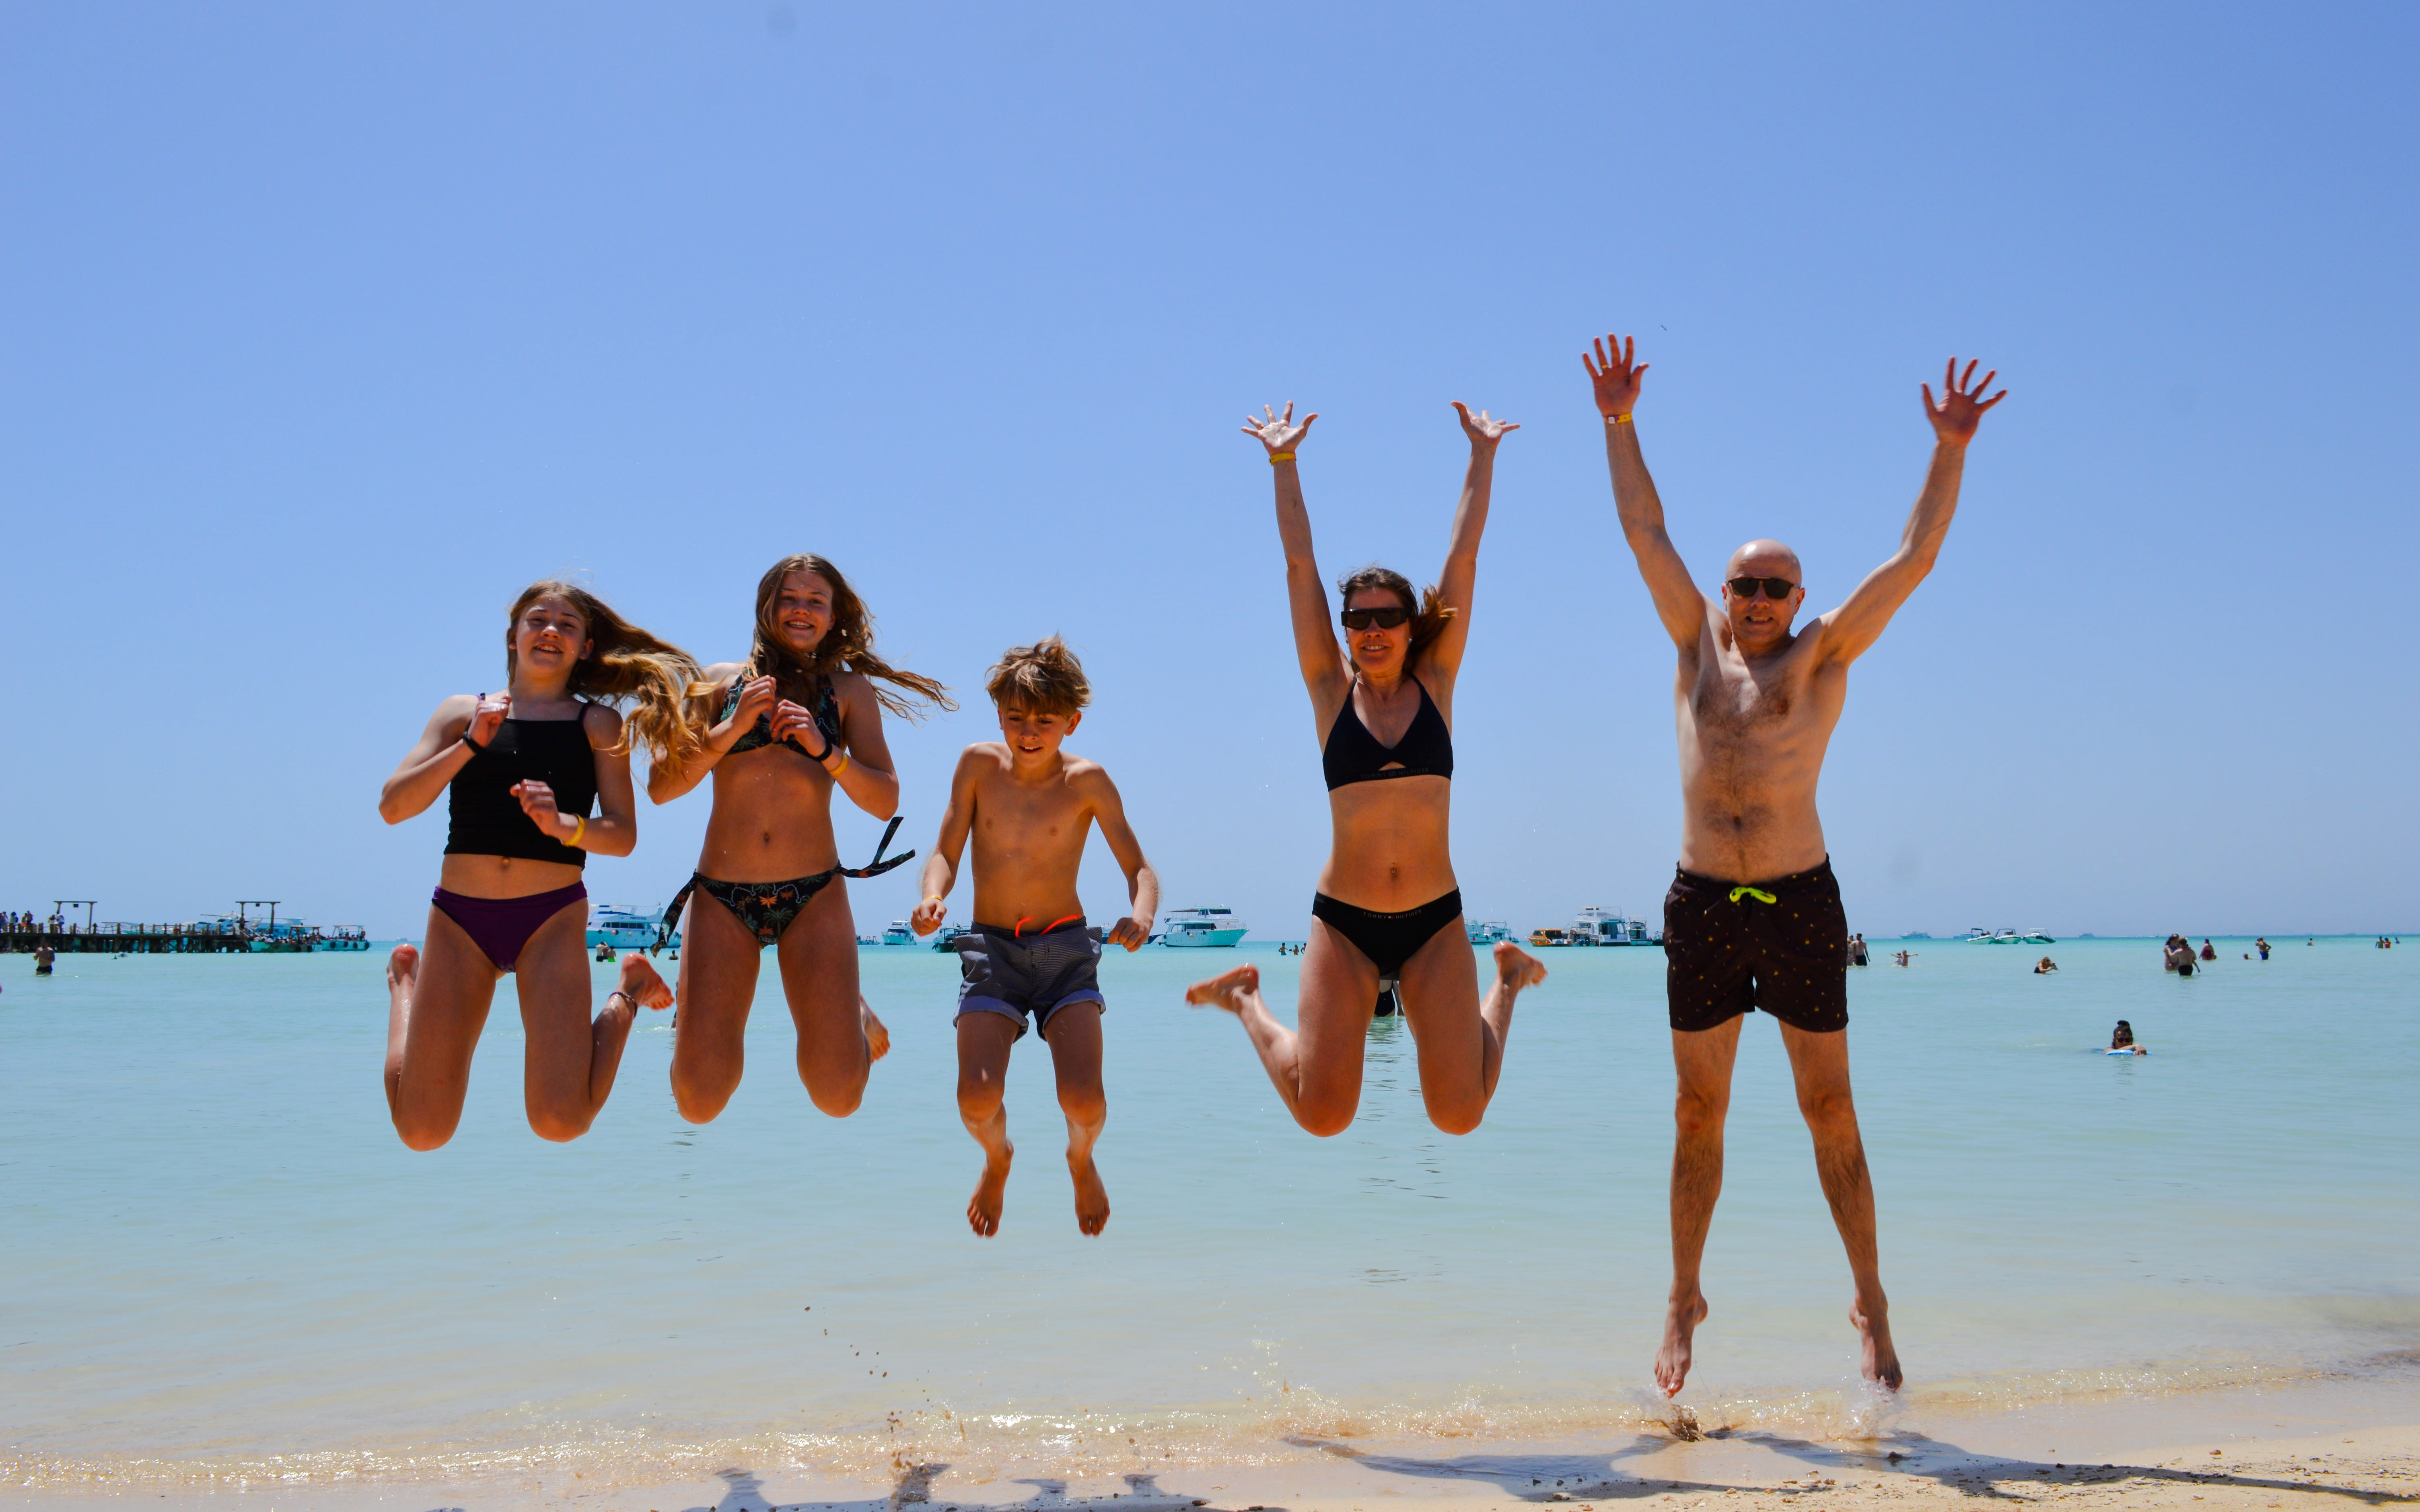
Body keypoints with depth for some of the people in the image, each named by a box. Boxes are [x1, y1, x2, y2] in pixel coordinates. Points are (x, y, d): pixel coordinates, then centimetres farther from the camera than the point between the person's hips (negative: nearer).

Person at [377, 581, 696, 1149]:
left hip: (553, 916, -1)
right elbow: (392, 806, 2)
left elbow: (623, 835, 0)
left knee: (560, 1121, -14)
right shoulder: (463, 713, 11)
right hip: (459, 915, 1)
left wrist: (563, 825, -20)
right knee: (423, 1131, 0)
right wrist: (471, 745, -10)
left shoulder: (598, 724, 8)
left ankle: (626, 997, 16)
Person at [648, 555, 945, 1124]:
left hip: (814, 896, 0)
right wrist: (731, 729, -10)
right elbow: (661, 787, 2)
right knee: (700, 1101, -8)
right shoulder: (721, 681, 9)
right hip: (721, 896, 0)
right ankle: (697, 1017, 25)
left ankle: (855, 1015, 24)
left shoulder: (850, 689, 8)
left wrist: (824, 750, -13)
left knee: (838, 1096, -10)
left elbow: (886, 802, 1)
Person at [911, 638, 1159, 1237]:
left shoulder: (1088, 782, -8)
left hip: (1066, 948, -1)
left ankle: (1081, 1161, 21)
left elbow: (1138, 867, -5)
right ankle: (998, 1157, 21)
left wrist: (1141, 916, -27)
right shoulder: (979, 765, -3)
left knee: (1084, 1102, -18)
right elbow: (945, 854, 0)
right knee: (977, 1099, -18)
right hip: (991, 948, 1)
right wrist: (933, 897, -23)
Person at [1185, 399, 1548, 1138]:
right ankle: (1246, 1000, 23)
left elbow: (1464, 557, 2)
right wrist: (1284, 464, -1)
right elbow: (1300, 565, 0)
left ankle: (1506, 981, 29)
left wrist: (1482, 455, 3)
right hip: (1343, 921, -1)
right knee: (1323, 1116, -6)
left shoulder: (1435, 681, 3)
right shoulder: (1331, 688, 1)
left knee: (1458, 1116, -2)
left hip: (1435, 922, 1)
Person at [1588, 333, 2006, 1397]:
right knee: (1698, 1113, 8)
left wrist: (1950, 451, -6)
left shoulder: (1823, 657, 4)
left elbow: (1914, 559, -1)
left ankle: (1871, 1303, 15)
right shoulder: (1696, 643, 9)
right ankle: (1684, 1301, 19)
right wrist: (1618, 423, 12)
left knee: (1830, 1110, 4)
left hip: (1801, 903, -2)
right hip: (1701, 906, 2)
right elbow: (1644, 531, 12)